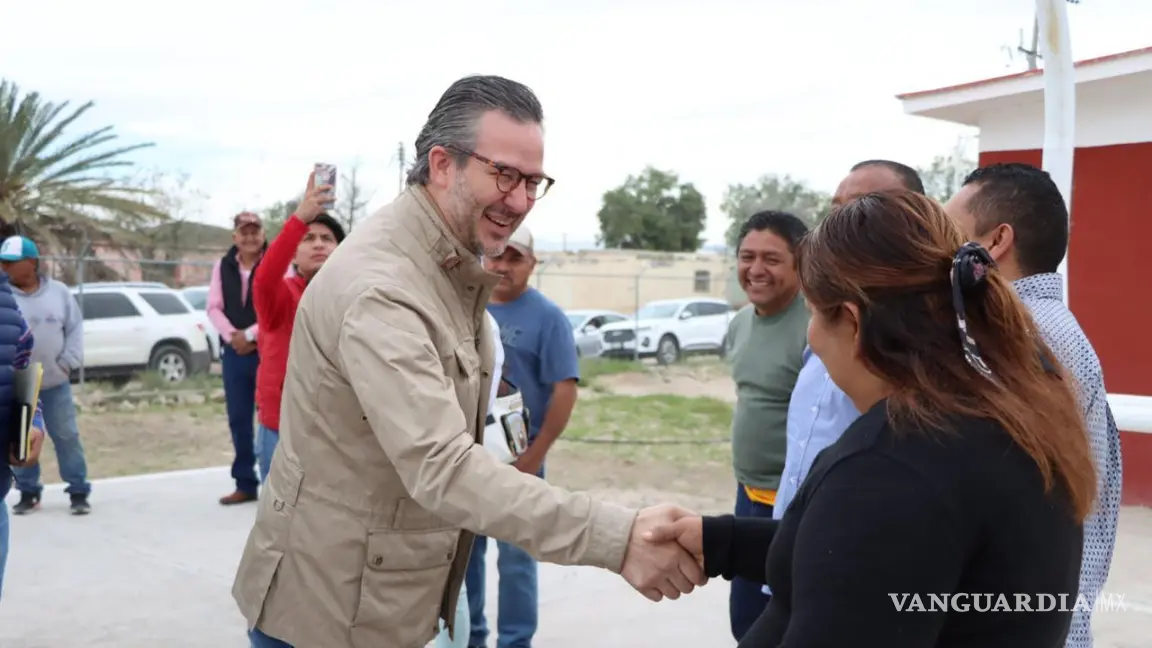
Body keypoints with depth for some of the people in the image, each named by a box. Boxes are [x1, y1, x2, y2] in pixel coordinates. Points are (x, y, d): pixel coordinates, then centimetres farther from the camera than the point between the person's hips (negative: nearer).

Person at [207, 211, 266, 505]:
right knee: (238, 419, 9)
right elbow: (214, 307, 7)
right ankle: (245, 484, 19)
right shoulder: (223, 266, 11)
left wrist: (250, 334, -14)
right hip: (233, 352, 5)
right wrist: (232, 335, -9)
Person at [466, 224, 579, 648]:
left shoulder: (547, 317, -7)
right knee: (463, 552, 15)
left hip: (515, 458, -4)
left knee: (515, 558, 5)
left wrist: (534, 456, -13)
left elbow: (565, 390, -11)